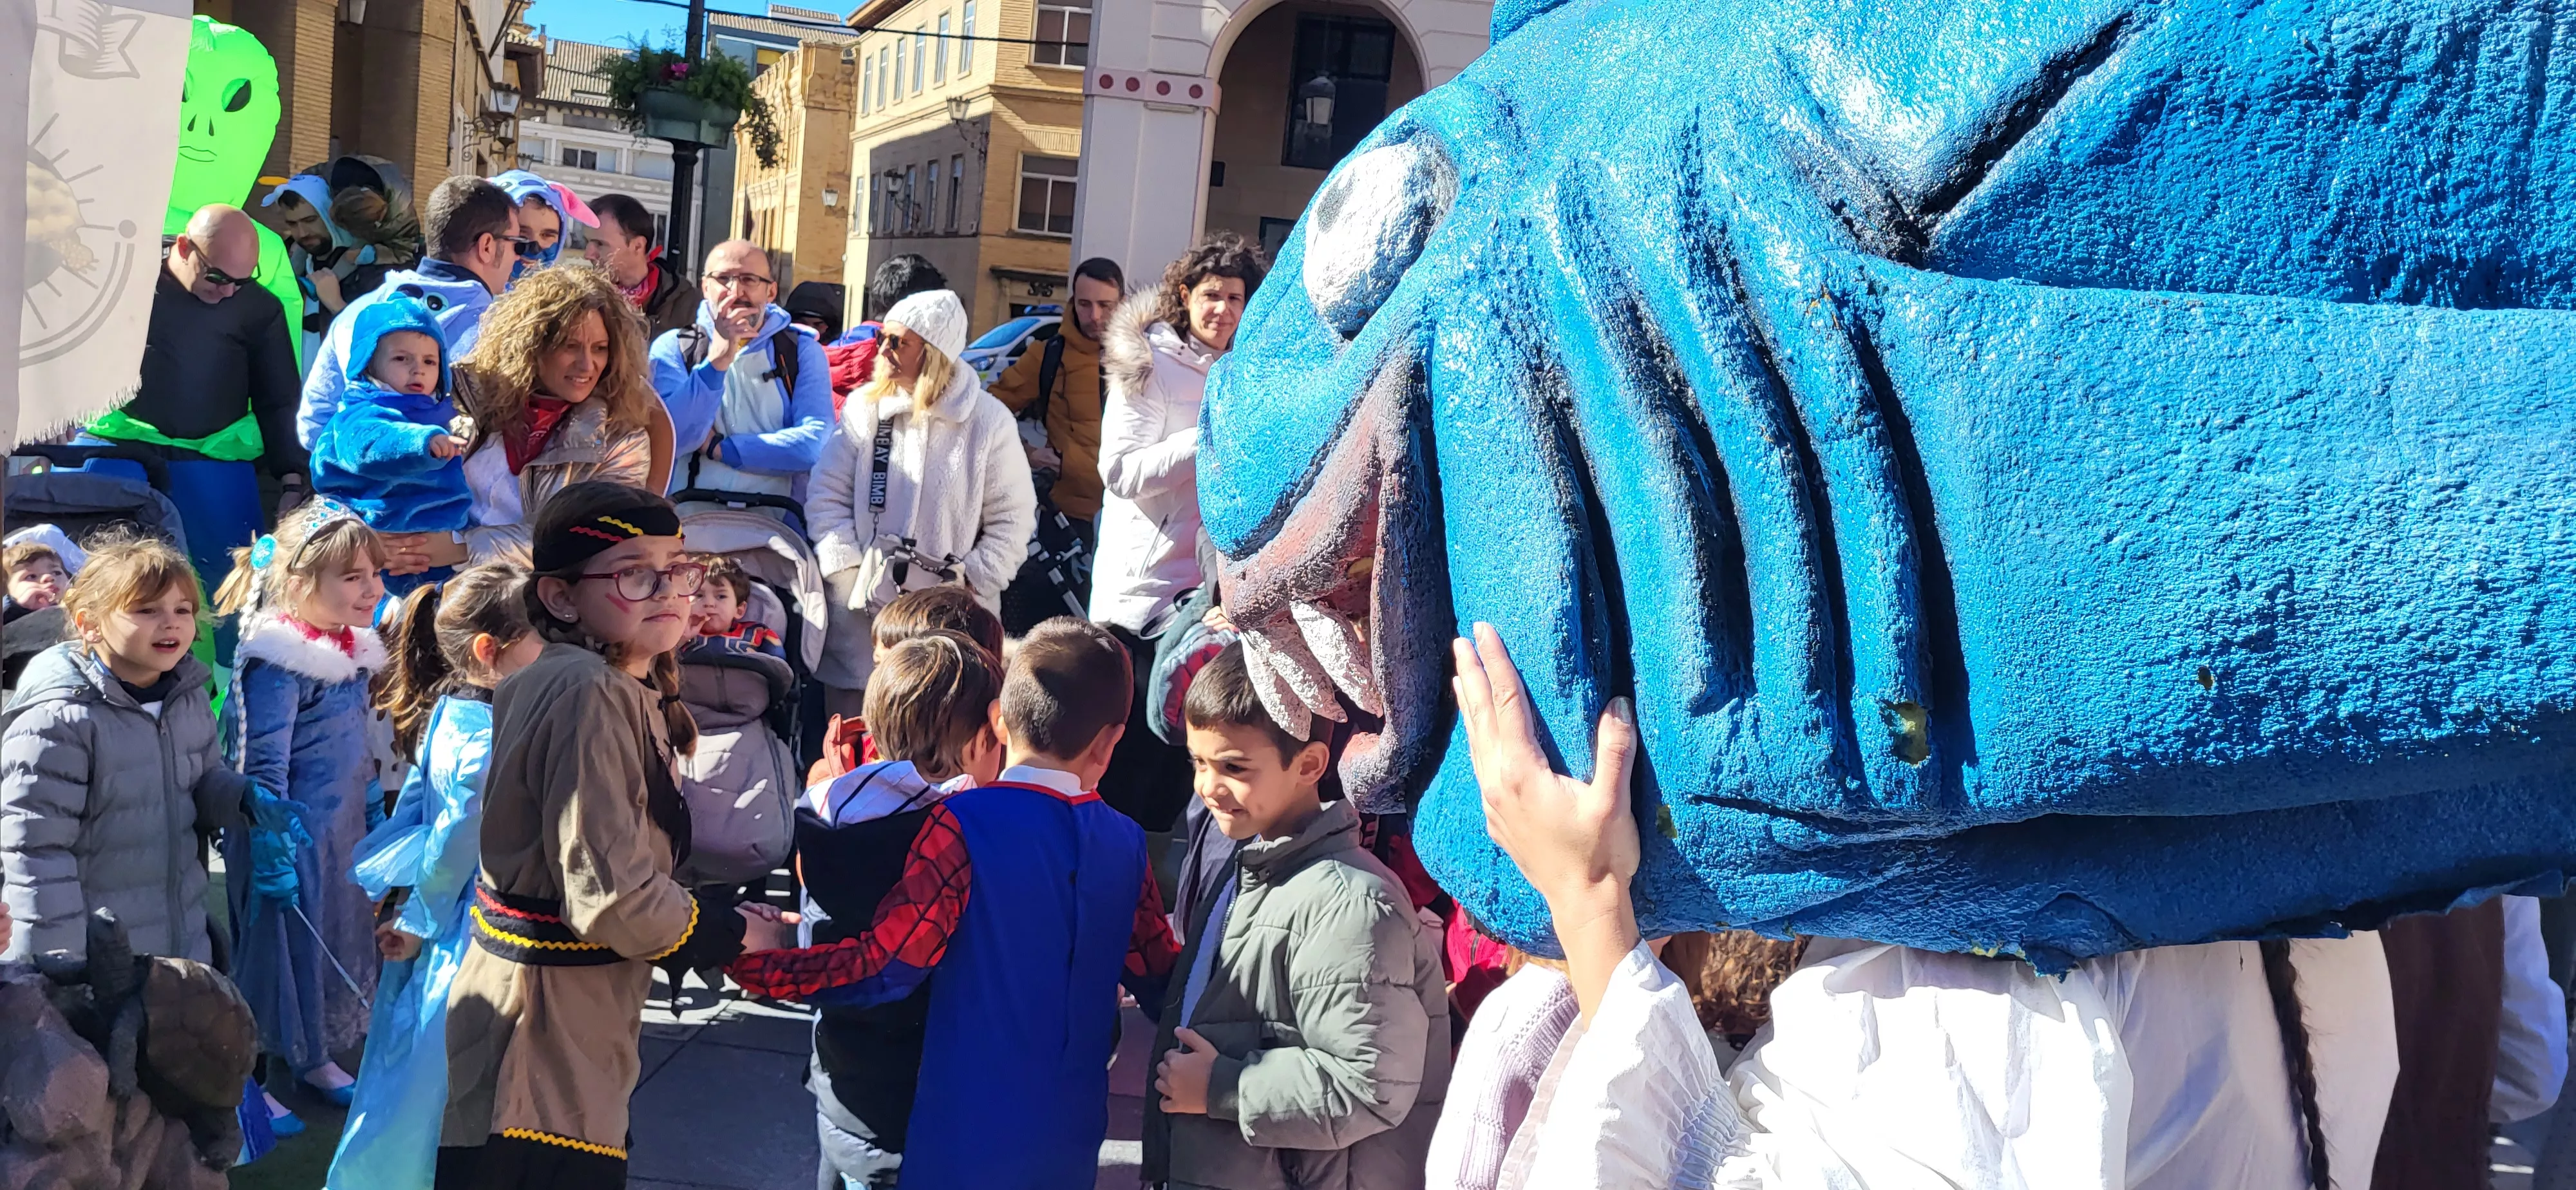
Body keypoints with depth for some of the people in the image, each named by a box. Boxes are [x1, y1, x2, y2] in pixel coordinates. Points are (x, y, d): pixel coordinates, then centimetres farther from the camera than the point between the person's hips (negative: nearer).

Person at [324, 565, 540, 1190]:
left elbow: (410, 816, 9)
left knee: (406, 1083, 21)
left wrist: (411, 916, 9)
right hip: (473, 945, -9)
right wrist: (421, 924, -5)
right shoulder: (494, 744, -24)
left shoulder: (447, 716, 4)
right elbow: (453, 851, -19)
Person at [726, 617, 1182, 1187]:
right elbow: (1158, 979, 7)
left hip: (969, 1143, -4)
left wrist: (758, 963, -8)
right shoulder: (1125, 843, -2)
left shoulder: (966, 823, -16)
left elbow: (885, 966, -19)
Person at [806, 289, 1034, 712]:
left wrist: (971, 585, -5)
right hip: (861, 613, 2)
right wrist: (849, 575, -4)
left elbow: (1013, 518, 2)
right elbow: (829, 494, 6)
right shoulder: (865, 409, 4)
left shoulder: (989, 420, 0)